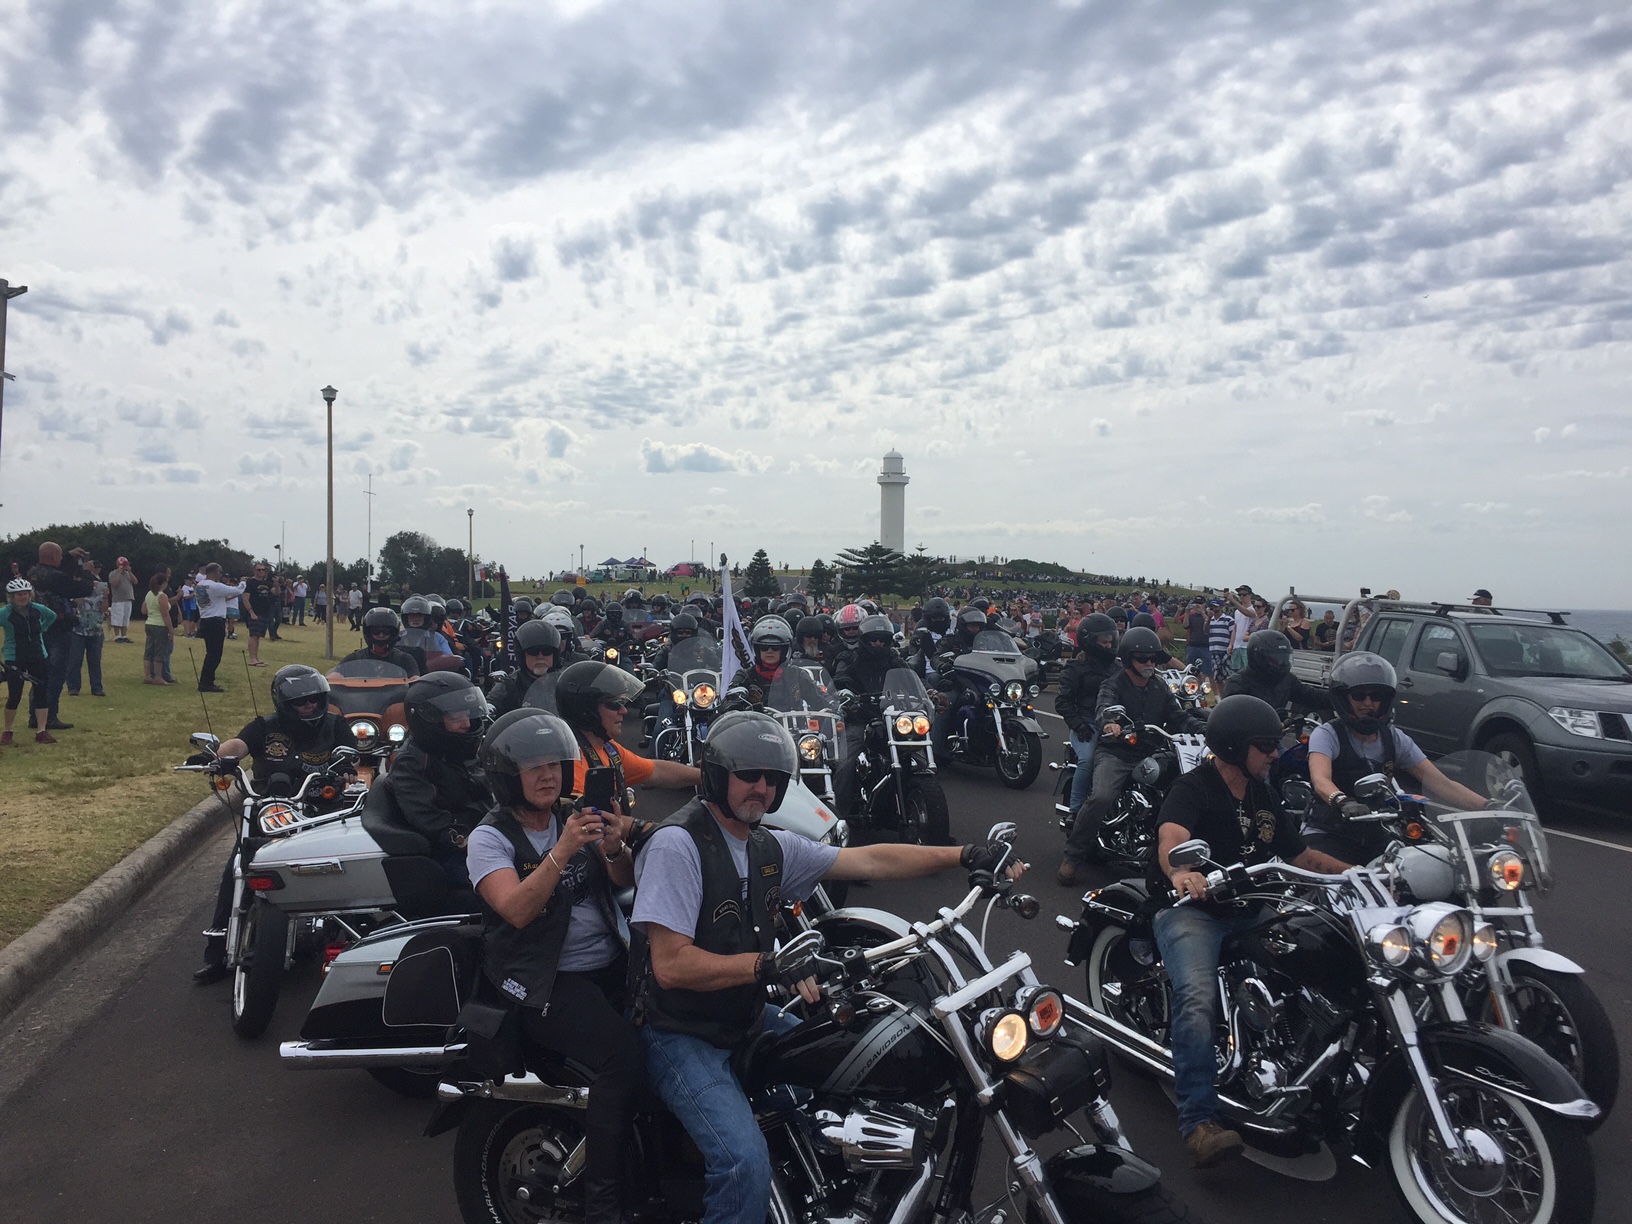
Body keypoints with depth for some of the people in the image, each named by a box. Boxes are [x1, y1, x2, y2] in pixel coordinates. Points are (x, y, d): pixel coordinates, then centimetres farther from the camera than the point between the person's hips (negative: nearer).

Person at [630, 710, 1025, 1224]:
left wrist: (967, 856, -3)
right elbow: (670, 965, -24)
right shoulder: (677, 844, -18)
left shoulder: (772, 847, 5)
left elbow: (869, 861, 3)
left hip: (748, 1021, 8)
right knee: (748, 1166, -27)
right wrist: (768, 966, -29)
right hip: (682, 1037, -8)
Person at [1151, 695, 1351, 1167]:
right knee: (1198, 996, -31)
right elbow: (1171, 837, -29)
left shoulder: (1264, 796, 16)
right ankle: (1199, 1123, -33)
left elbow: (1300, 855, 22)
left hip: (1249, 913, 7)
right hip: (1191, 910, -7)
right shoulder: (1193, 788, -9)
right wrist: (1180, 871, -52)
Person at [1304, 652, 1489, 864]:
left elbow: (1440, 783, 0)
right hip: (1329, 836, -5)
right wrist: (1343, 801, -48)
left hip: (1377, 838, 5)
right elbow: (1320, 779, -26)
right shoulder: (1327, 735, -7)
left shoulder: (1395, 739, 8)